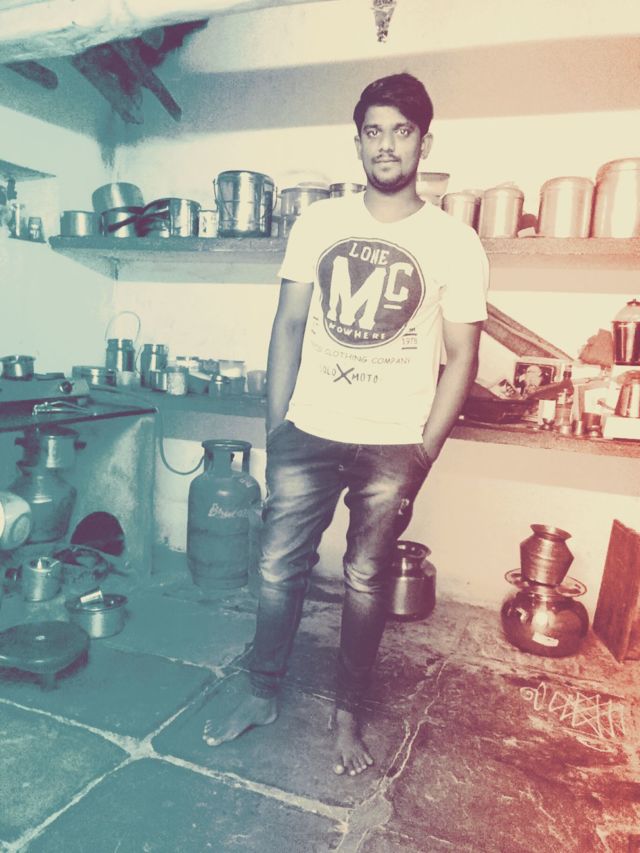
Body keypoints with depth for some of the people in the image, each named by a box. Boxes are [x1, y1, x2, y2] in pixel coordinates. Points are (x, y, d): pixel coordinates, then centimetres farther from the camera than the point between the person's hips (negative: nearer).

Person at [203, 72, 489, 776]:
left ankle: (346, 715, 30)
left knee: (365, 581, 9)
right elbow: (289, 326, 6)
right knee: (278, 568, 8)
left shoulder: (455, 243, -2)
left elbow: (461, 356, -2)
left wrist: (423, 454, -8)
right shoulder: (318, 224, 5)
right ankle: (262, 695, 32)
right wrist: (275, 428, 1)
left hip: (391, 446, -2)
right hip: (307, 433, 3)